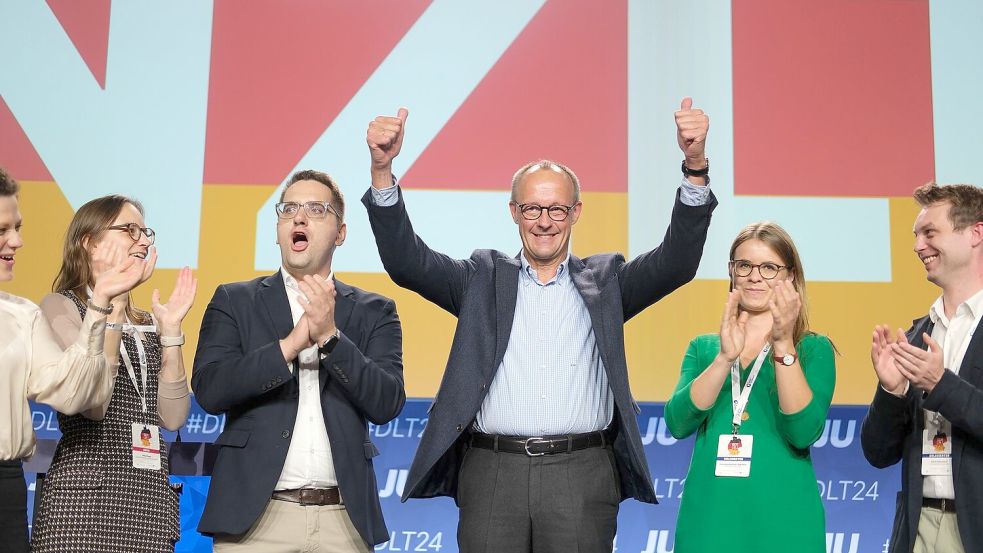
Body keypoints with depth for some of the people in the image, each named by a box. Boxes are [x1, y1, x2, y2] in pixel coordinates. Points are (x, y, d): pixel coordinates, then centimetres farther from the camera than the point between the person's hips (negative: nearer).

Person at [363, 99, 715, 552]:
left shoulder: (605, 281, 11)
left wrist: (694, 165, -17)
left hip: (582, 477, 0)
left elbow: (677, 260, -2)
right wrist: (383, 169, -14)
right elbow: (406, 260, 1)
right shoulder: (485, 279, 11)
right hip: (491, 475, 0)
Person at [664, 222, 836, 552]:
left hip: (782, 523, -2)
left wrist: (783, 344, -21)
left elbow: (804, 433, -14)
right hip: (708, 520, 2)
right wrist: (725, 356, -19)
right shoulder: (703, 347, 7)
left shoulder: (814, 349, 1)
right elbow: (677, 424, -8)